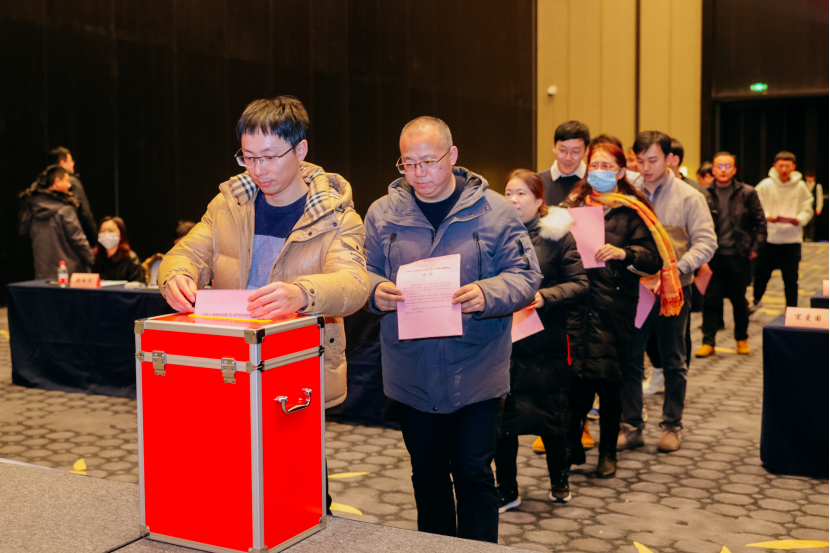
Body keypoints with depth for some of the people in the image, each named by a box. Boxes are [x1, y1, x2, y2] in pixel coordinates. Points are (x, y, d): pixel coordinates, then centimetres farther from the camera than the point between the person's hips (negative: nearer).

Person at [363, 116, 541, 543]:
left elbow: (525, 276, -5)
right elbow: (363, 272, 8)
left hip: (475, 375, -3)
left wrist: (487, 295, -24)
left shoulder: (494, 211, -3)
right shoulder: (383, 213, 4)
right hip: (412, 375, 3)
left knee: (473, 473, 3)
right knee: (427, 473, 16)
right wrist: (375, 292, -16)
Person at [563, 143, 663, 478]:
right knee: (577, 375, -4)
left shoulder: (631, 211, 3)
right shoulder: (575, 204, 14)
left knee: (607, 379, 1)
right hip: (577, 303, 2)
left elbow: (653, 259, -5)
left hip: (614, 305, -2)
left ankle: (608, 451, 17)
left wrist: (623, 253, -21)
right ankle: (572, 446, 12)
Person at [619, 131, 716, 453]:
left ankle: (672, 426, 23)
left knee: (673, 363, 9)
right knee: (629, 360, 6)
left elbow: (706, 243, -8)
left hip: (672, 292, -2)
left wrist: (674, 270, -21)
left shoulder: (688, 197, -3)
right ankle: (631, 427, 17)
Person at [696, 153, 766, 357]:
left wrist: (756, 247, -3)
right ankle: (708, 342, 7)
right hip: (713, 255, 0)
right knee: (711, 299, 1)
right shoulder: (705, 194, -1)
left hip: (738, 256, 0)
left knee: (739, 299, 11)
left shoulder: (747, 193, 1)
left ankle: (742, 338, 26)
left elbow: (760, 222, 5)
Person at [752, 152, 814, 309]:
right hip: (768, 238, 0)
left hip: (792, 239, 0)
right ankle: (756, 300, 39)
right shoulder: (765, 185, -4)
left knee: (791, 278, 2)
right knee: (761, 273, 13)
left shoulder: (801, 187, -1)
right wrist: (767, 216, -21)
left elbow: (807, 210, 4)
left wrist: (800, 219, -17)